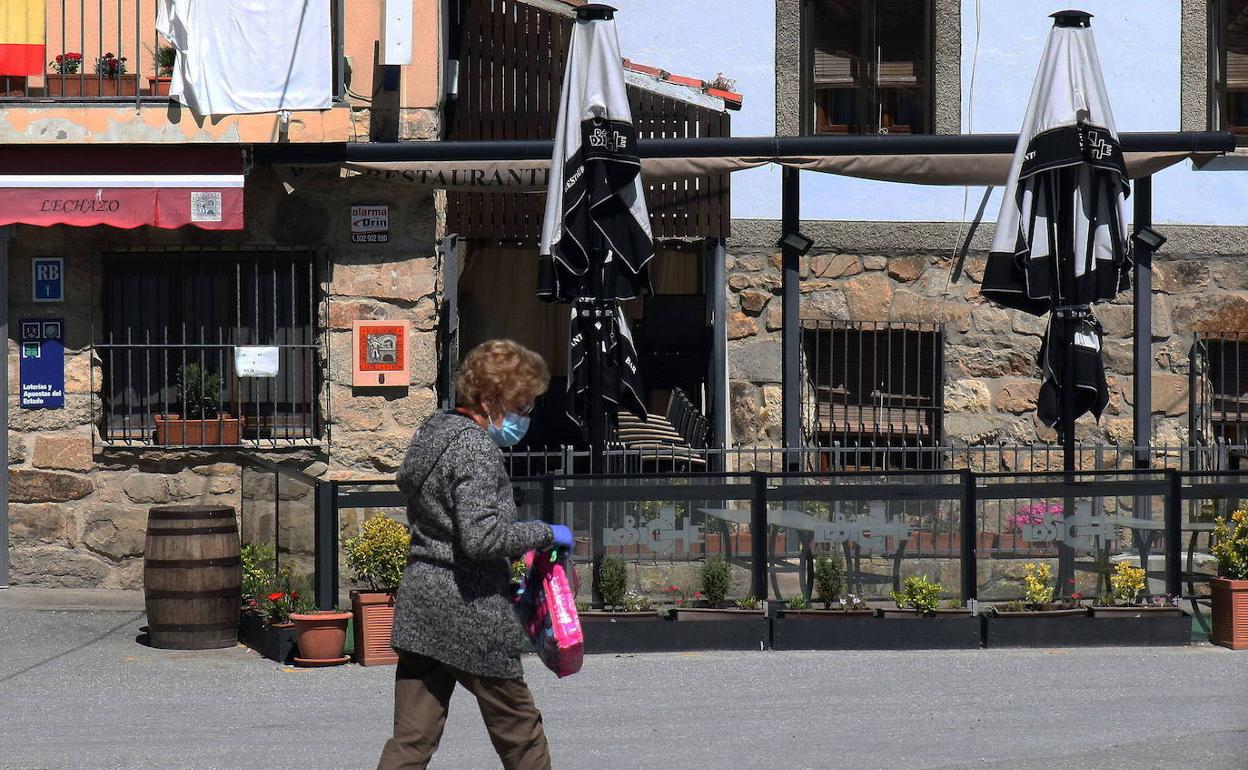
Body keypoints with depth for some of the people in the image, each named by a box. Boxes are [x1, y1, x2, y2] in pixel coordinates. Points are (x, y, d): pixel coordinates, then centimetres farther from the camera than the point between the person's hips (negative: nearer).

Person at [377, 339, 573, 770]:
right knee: (519, 732, 9)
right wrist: (545, 533, -11)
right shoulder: (476, 448, -15)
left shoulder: (431, 432, 14)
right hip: (469, 606, -8)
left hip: (420, 600, 9)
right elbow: (480, 536, -25)